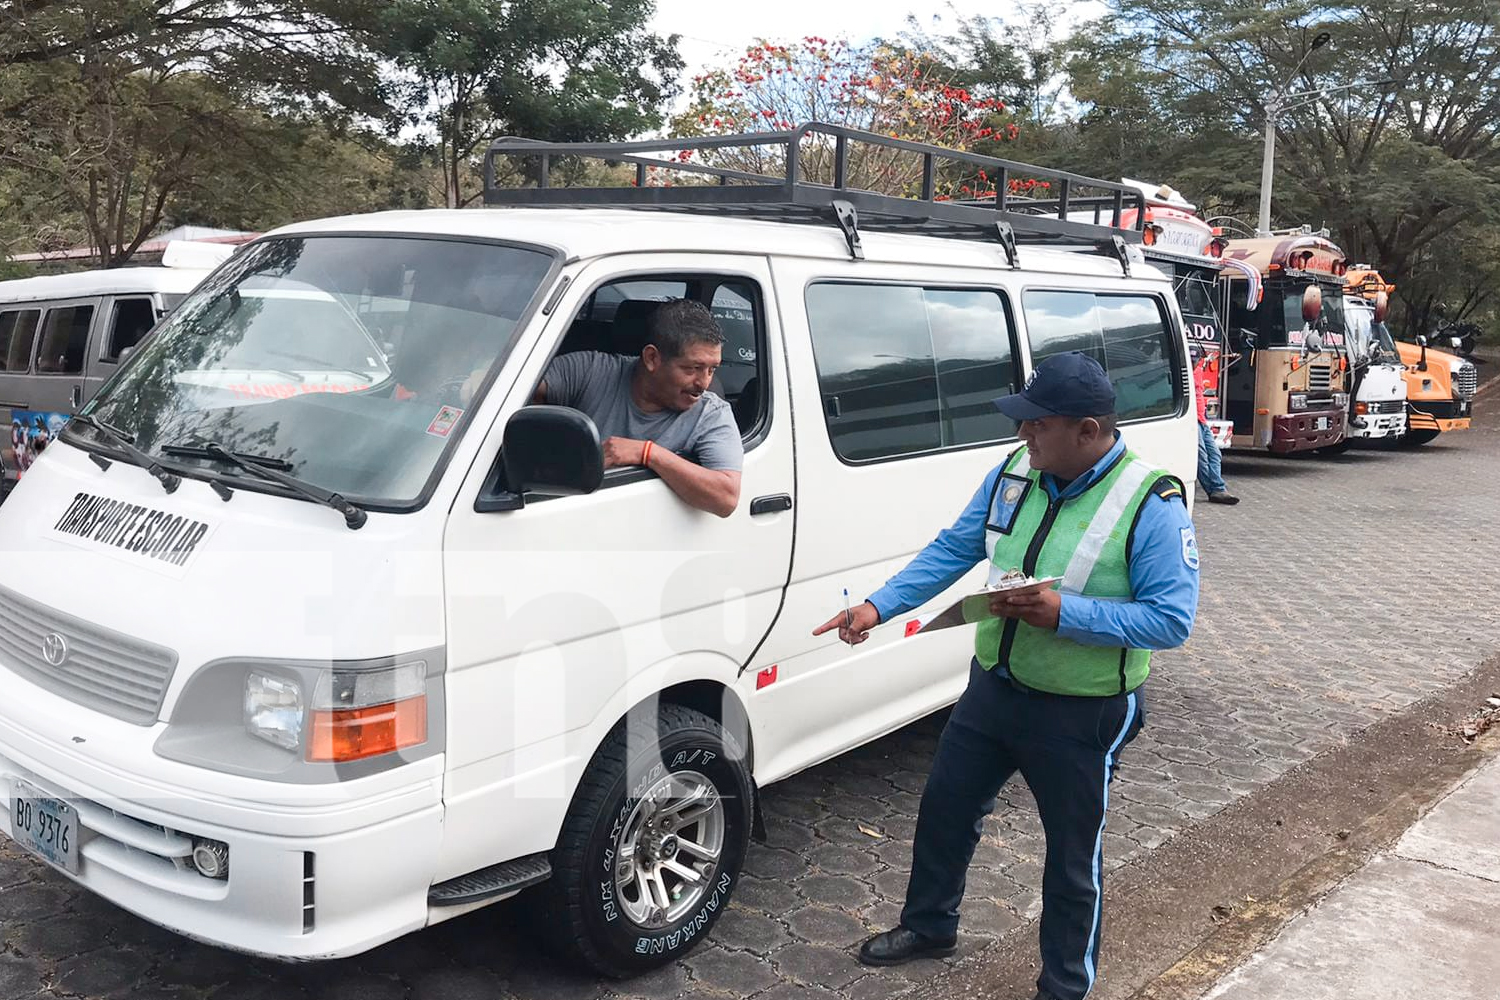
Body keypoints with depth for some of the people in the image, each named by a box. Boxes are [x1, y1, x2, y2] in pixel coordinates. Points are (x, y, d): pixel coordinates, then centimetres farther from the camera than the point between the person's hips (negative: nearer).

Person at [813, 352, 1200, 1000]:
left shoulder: (1152, 504, -20)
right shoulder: (1012, 476, -2)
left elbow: (1172, 620, -23)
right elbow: (950, 551, 2)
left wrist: (1063, 613, -31)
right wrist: (879, 606, -8)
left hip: (1081, 715, -6)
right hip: (993, 686, 6)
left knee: (1072, 855, 12)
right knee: (945, 807, 20)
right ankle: (929, 925, 47)